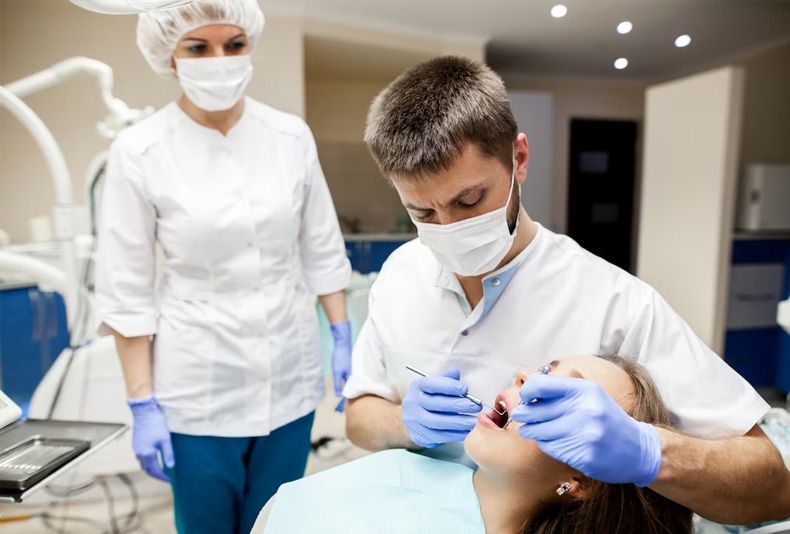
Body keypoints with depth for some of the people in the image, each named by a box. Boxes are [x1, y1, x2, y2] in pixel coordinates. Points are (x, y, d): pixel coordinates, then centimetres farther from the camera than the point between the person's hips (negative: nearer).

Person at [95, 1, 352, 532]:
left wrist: (344, 341, 2)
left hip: (290, 375, 2)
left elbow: (321, 251, 3)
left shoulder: (292, 136, -3)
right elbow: (126, 290, -7)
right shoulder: (139, 151, -10)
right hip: (199, 389, -2)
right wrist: (143, 404, -6)